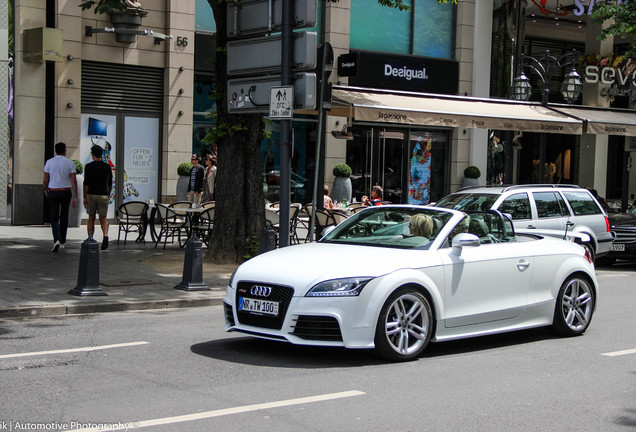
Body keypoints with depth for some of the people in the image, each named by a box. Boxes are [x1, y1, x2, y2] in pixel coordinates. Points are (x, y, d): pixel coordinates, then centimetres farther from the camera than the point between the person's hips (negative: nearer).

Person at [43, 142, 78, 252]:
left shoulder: (49, 162, -3)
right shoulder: (70, 163, -2)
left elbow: (45, 180, 0)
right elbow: (74, 181, -6)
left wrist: (46, 191, 19)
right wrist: (75, 197, -4)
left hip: (53, 192, -1)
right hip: (66, 192, 1)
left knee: (54, 218, 0)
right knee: (64, 217, 16)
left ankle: (57, 240, -23)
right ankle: (62, 242, 21)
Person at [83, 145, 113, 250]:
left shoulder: (89, 166, -5)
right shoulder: (107, 167, 4)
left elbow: (86, 183, -10)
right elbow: (110, 184, 10)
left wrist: (85, 197, -6)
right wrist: (108, 195, 22)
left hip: (91, 195, -1)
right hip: (103, 195, 1)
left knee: (91, 218, 11)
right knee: (103, 219, 5)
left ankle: (90, 239, 5)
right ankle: (105, 235, -20)